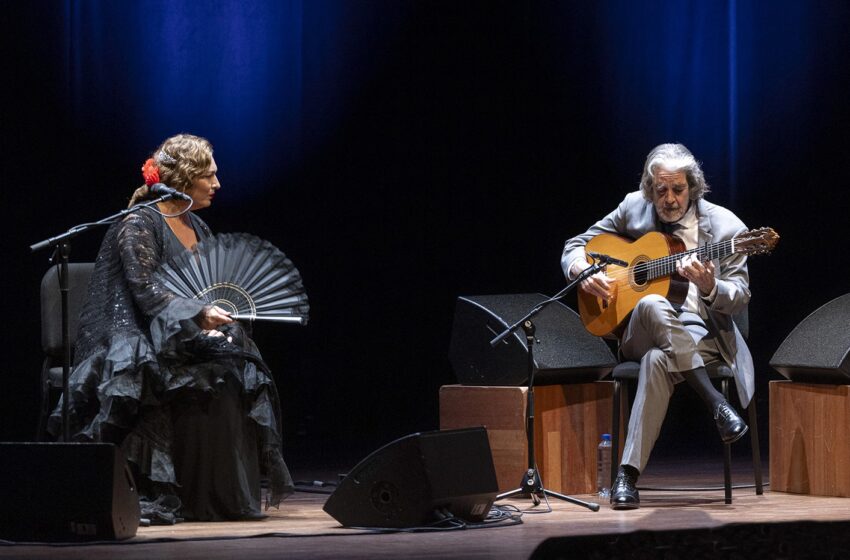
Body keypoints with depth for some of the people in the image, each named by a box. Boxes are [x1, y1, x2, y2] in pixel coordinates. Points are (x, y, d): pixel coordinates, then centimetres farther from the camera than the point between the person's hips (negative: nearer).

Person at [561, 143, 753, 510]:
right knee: (651, 306, -37)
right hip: (638, 335, 3)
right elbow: (575, 247, 16)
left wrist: (708, 287, -25)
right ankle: (717, 405, -35)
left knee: (658, 359, -39)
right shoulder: (633, 209, 8)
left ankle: (628, 474, -41)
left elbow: (740, 299, -2)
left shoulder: (725, 227, 0)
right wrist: (583, 272, -8)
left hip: (700, 333, -3)